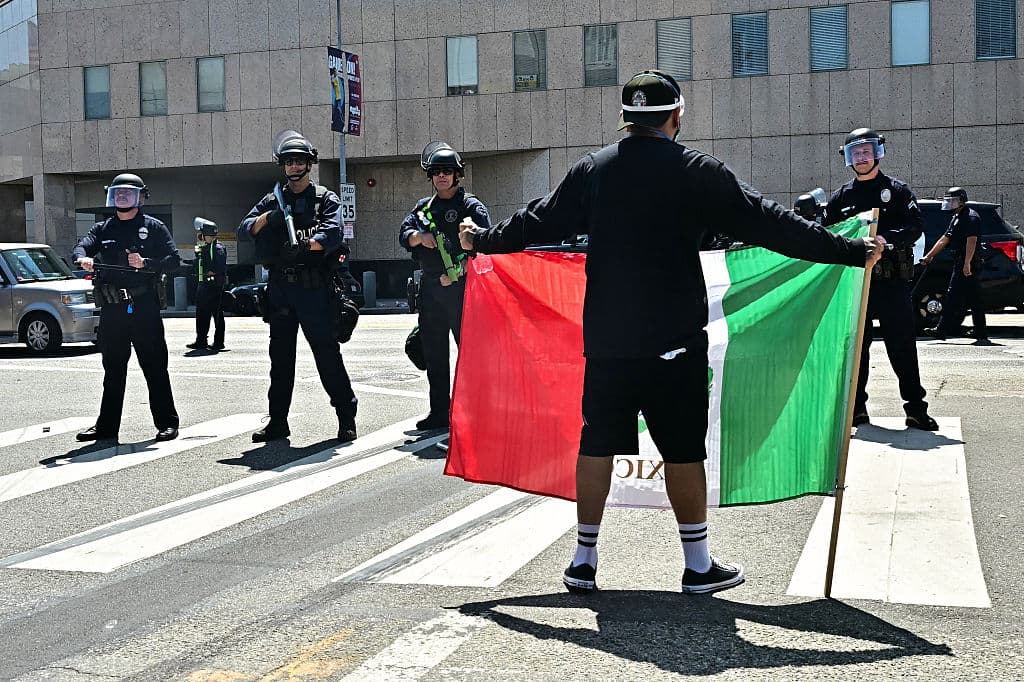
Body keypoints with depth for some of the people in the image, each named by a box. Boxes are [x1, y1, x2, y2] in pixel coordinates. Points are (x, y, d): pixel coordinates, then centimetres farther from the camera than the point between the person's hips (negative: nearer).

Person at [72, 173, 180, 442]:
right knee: (113, 370, 11)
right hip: (112, 309, 4)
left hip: (144, 308, -4)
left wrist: (146, 264, -19)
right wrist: (83, 258, -24)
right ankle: (107, 426, 17)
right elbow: (81, 247, 0)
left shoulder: (154, 227, 4)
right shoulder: (103, 229, 15)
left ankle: (167, 423, 4)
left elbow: (173, 260, -3)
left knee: (155, 367, -1)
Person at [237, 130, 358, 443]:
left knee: (327, 352, -4)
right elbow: (244, 229, 7)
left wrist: (302, 245, -27)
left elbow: (333, 234, -13)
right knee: (281, 356, 9)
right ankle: (278, 422, 16)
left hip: (313, 288, -4)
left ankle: (346, 417, 4)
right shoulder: (273, 200, 16)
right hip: (280, 288, 5)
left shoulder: (325, 199, 4)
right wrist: (269, 217, -11)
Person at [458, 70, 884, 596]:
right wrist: (850, 251, -1)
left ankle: (584, 561, 19)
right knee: (683, 450, 5)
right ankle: (698, 566, 15)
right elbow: (767, 223, -6)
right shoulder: (698, 172, -5)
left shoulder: (591, 171, 5)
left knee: (597, 444, 10)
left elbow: (538, 222, 14)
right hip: (674, 342, -3)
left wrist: (481, 240, 31)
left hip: (605, 339, 4)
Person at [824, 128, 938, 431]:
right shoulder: (840, 197, 14)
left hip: (892, 281, -3)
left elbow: (916, 225, -7)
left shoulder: (897, 190, 5)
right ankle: (857, 407, 15)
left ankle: (915, 407, 3)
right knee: (855, 347, 6)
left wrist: (887, 239, -23)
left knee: (902, 346, -3)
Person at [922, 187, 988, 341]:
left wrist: (967, 263, -28)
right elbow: (944, 239, 24)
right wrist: (929, 256, 21)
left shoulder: (970, 217, -11)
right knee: (973, 298, 11)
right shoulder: (957, 218, 21)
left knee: (954, 296, -10)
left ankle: (943, 330, -11)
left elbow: (971, 241, -21)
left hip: (967, 263, -10)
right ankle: (980, 332, 16)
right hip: (960, 262, 10)